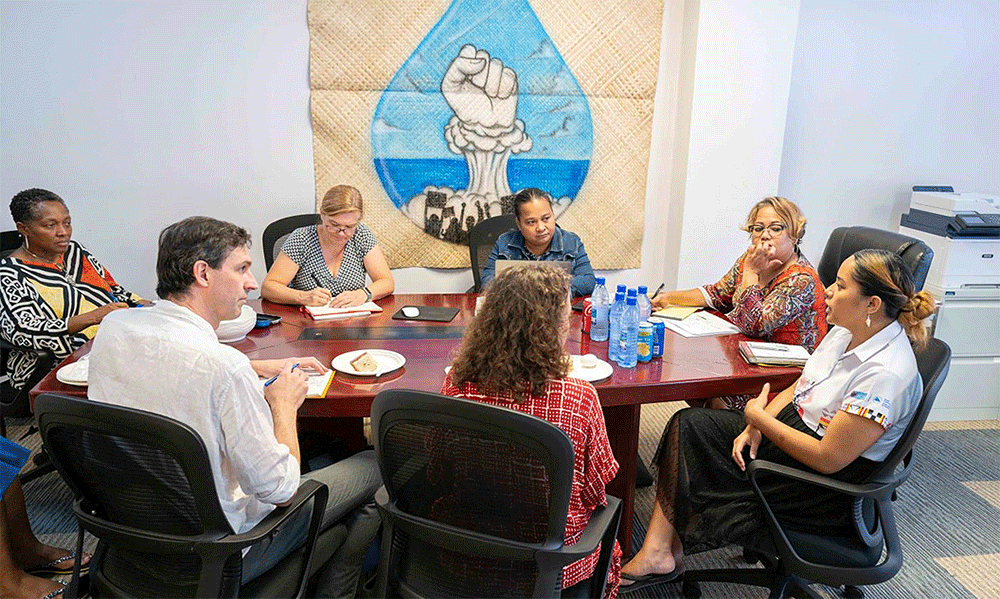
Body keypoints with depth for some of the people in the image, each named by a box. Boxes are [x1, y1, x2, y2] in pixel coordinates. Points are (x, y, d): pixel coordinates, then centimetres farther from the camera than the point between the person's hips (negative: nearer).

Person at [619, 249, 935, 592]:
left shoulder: (887, 374, -28)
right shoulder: (847, 331, 0)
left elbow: (828, 458, -28)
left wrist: (757, 416, -18)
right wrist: (755, 427, -7)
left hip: (829, 488, -9)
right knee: (688, 425, -4)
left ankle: (662, 551, 18)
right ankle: (657, 551, -5)